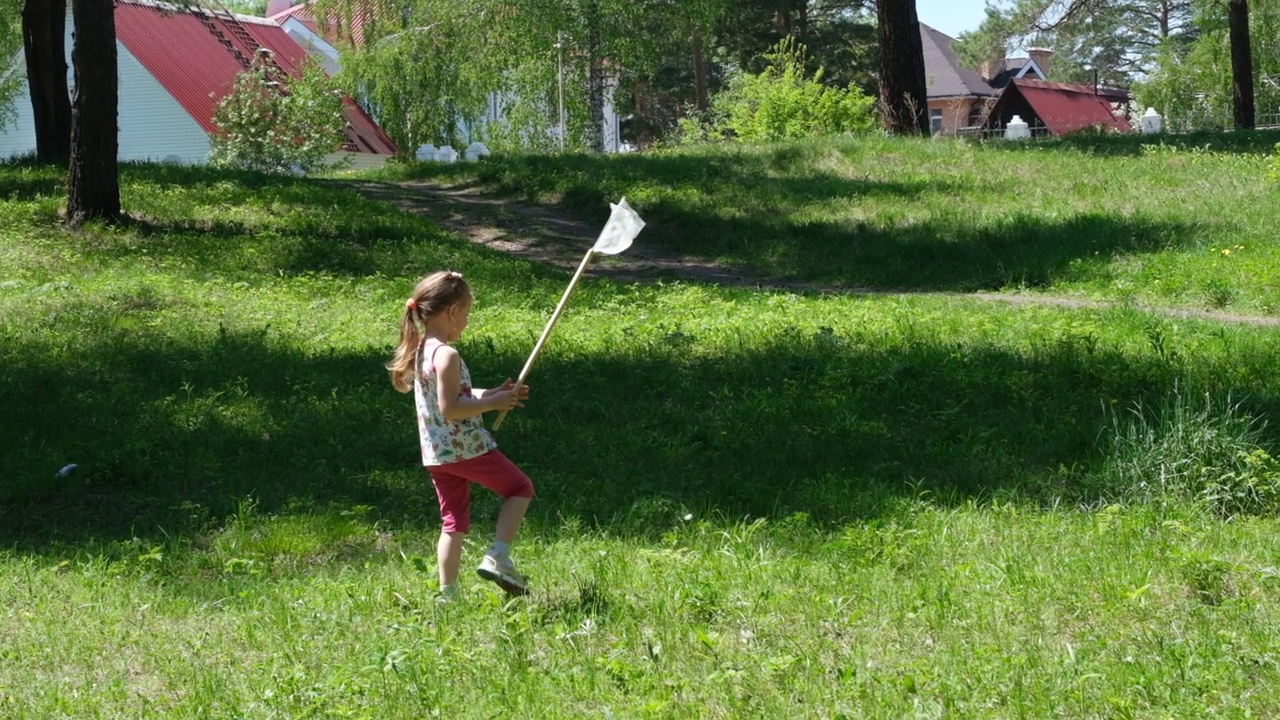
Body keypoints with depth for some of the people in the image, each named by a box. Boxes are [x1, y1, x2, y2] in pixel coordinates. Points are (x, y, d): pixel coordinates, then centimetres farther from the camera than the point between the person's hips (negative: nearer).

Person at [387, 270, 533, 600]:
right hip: (467, 448, -8)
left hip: (436, 453, 9)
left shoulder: (420, 351, 10)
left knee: (454, 522, 15)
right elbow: (450, 409, -24)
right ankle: (497, 557, -2)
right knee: (520, 487, 9)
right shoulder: (446, 355, -20)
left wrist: (493, 394, 13)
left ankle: (447, 593, 14)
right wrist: (493, 403, -16)